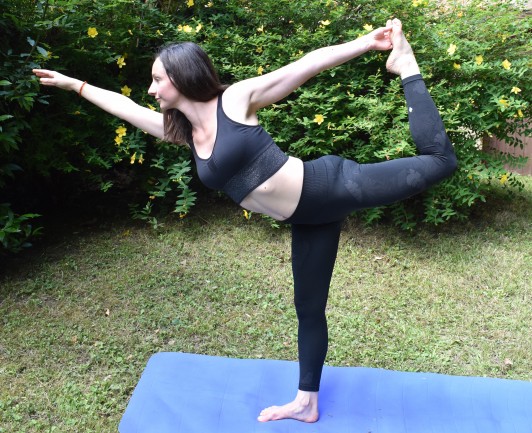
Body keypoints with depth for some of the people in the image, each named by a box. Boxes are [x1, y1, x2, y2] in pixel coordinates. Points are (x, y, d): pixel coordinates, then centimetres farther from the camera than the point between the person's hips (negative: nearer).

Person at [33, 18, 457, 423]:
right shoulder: (182, 131, 8)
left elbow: (308, 64, -10)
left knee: (437, 157, -10)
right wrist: (73, 84, 29)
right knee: (308, 308, 16)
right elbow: (125, 107, 22)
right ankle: (307, 402, 31)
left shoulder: (236, 100, -10)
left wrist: (368, 42, -14)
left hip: (330, 185, -6)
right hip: (307, 218, 6)